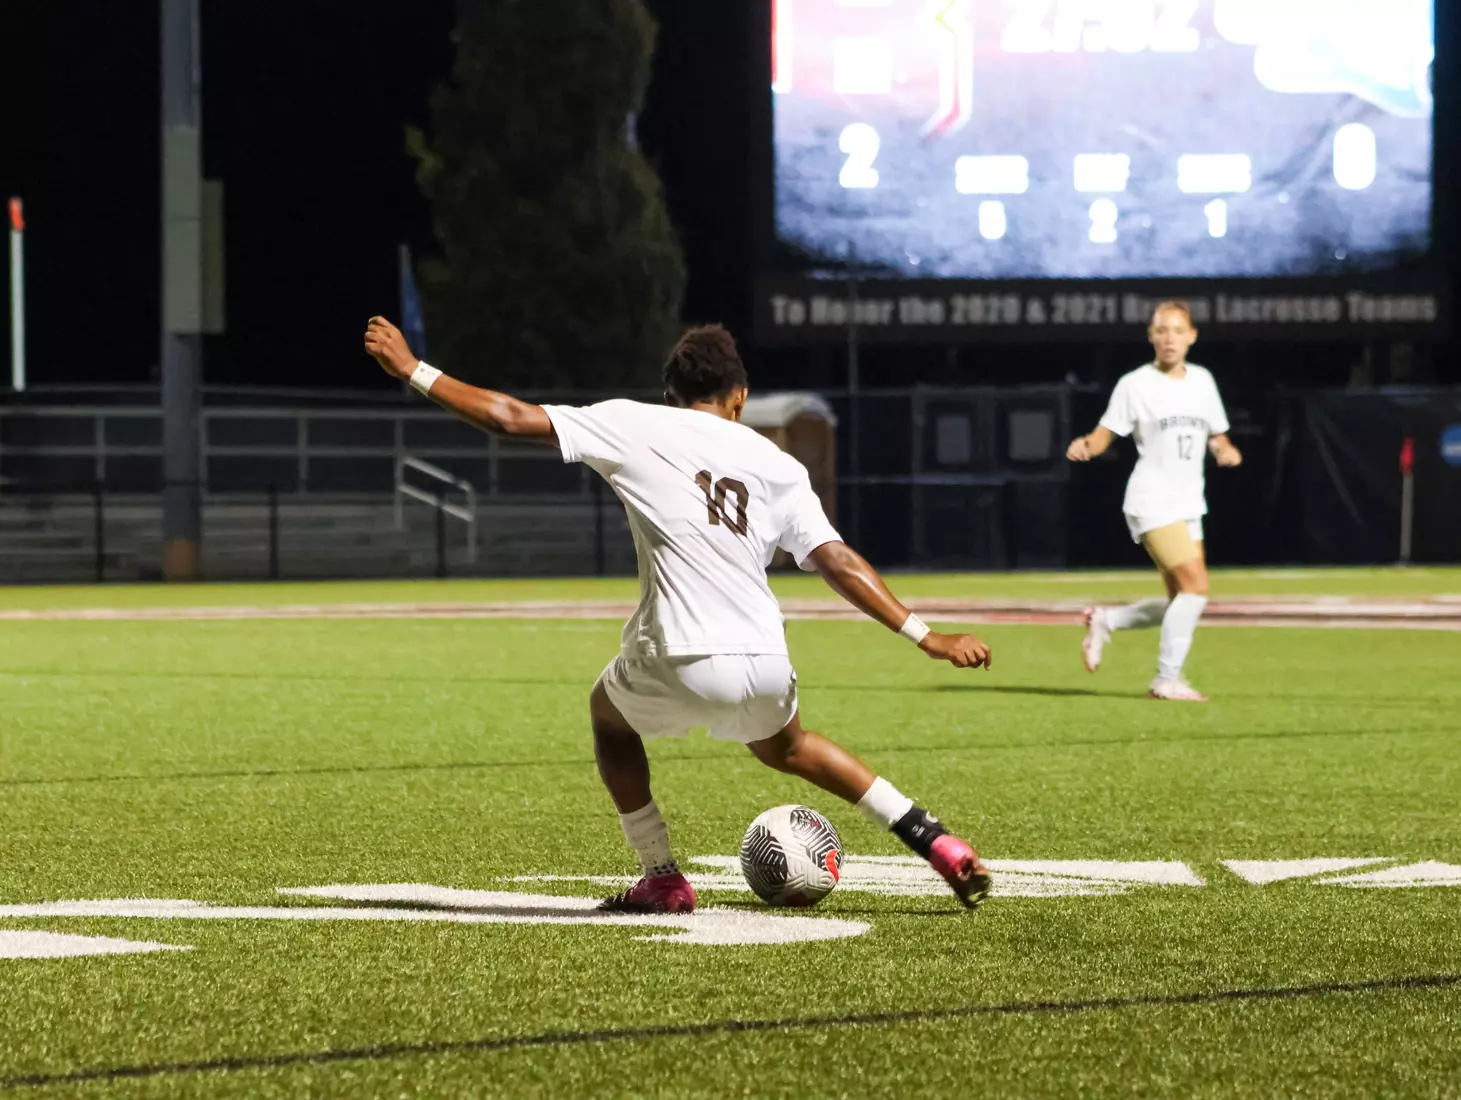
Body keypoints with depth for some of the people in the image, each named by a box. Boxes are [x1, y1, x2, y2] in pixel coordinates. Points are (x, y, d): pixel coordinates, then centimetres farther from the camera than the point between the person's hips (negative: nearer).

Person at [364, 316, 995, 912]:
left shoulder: (634, 425, 7)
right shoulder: (777, 468, 13)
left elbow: (509, 418, 5)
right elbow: (839, 563, 5)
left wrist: (412, 371, 16)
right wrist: (925, 636, 7)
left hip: (677, 665, -3)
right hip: (764, 666, 3)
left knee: (609, 714, 32)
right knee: (783, 747, 36)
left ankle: (663, 879, 26)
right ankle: (934, 841, 26)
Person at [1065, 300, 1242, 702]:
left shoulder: (1202, 380, 10)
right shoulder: (1135, 384, -5)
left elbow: (1217, 436, 19)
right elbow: (1106, 433, -5)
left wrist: (1226, 450, -3)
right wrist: (1085, 445, -27)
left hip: (1188, 504, 7)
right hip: (1151, 502, -7)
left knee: (1183, 602, 6)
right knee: (1196, 585, -18)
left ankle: (1105, 620, 27)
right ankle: (1167, 679, -10)